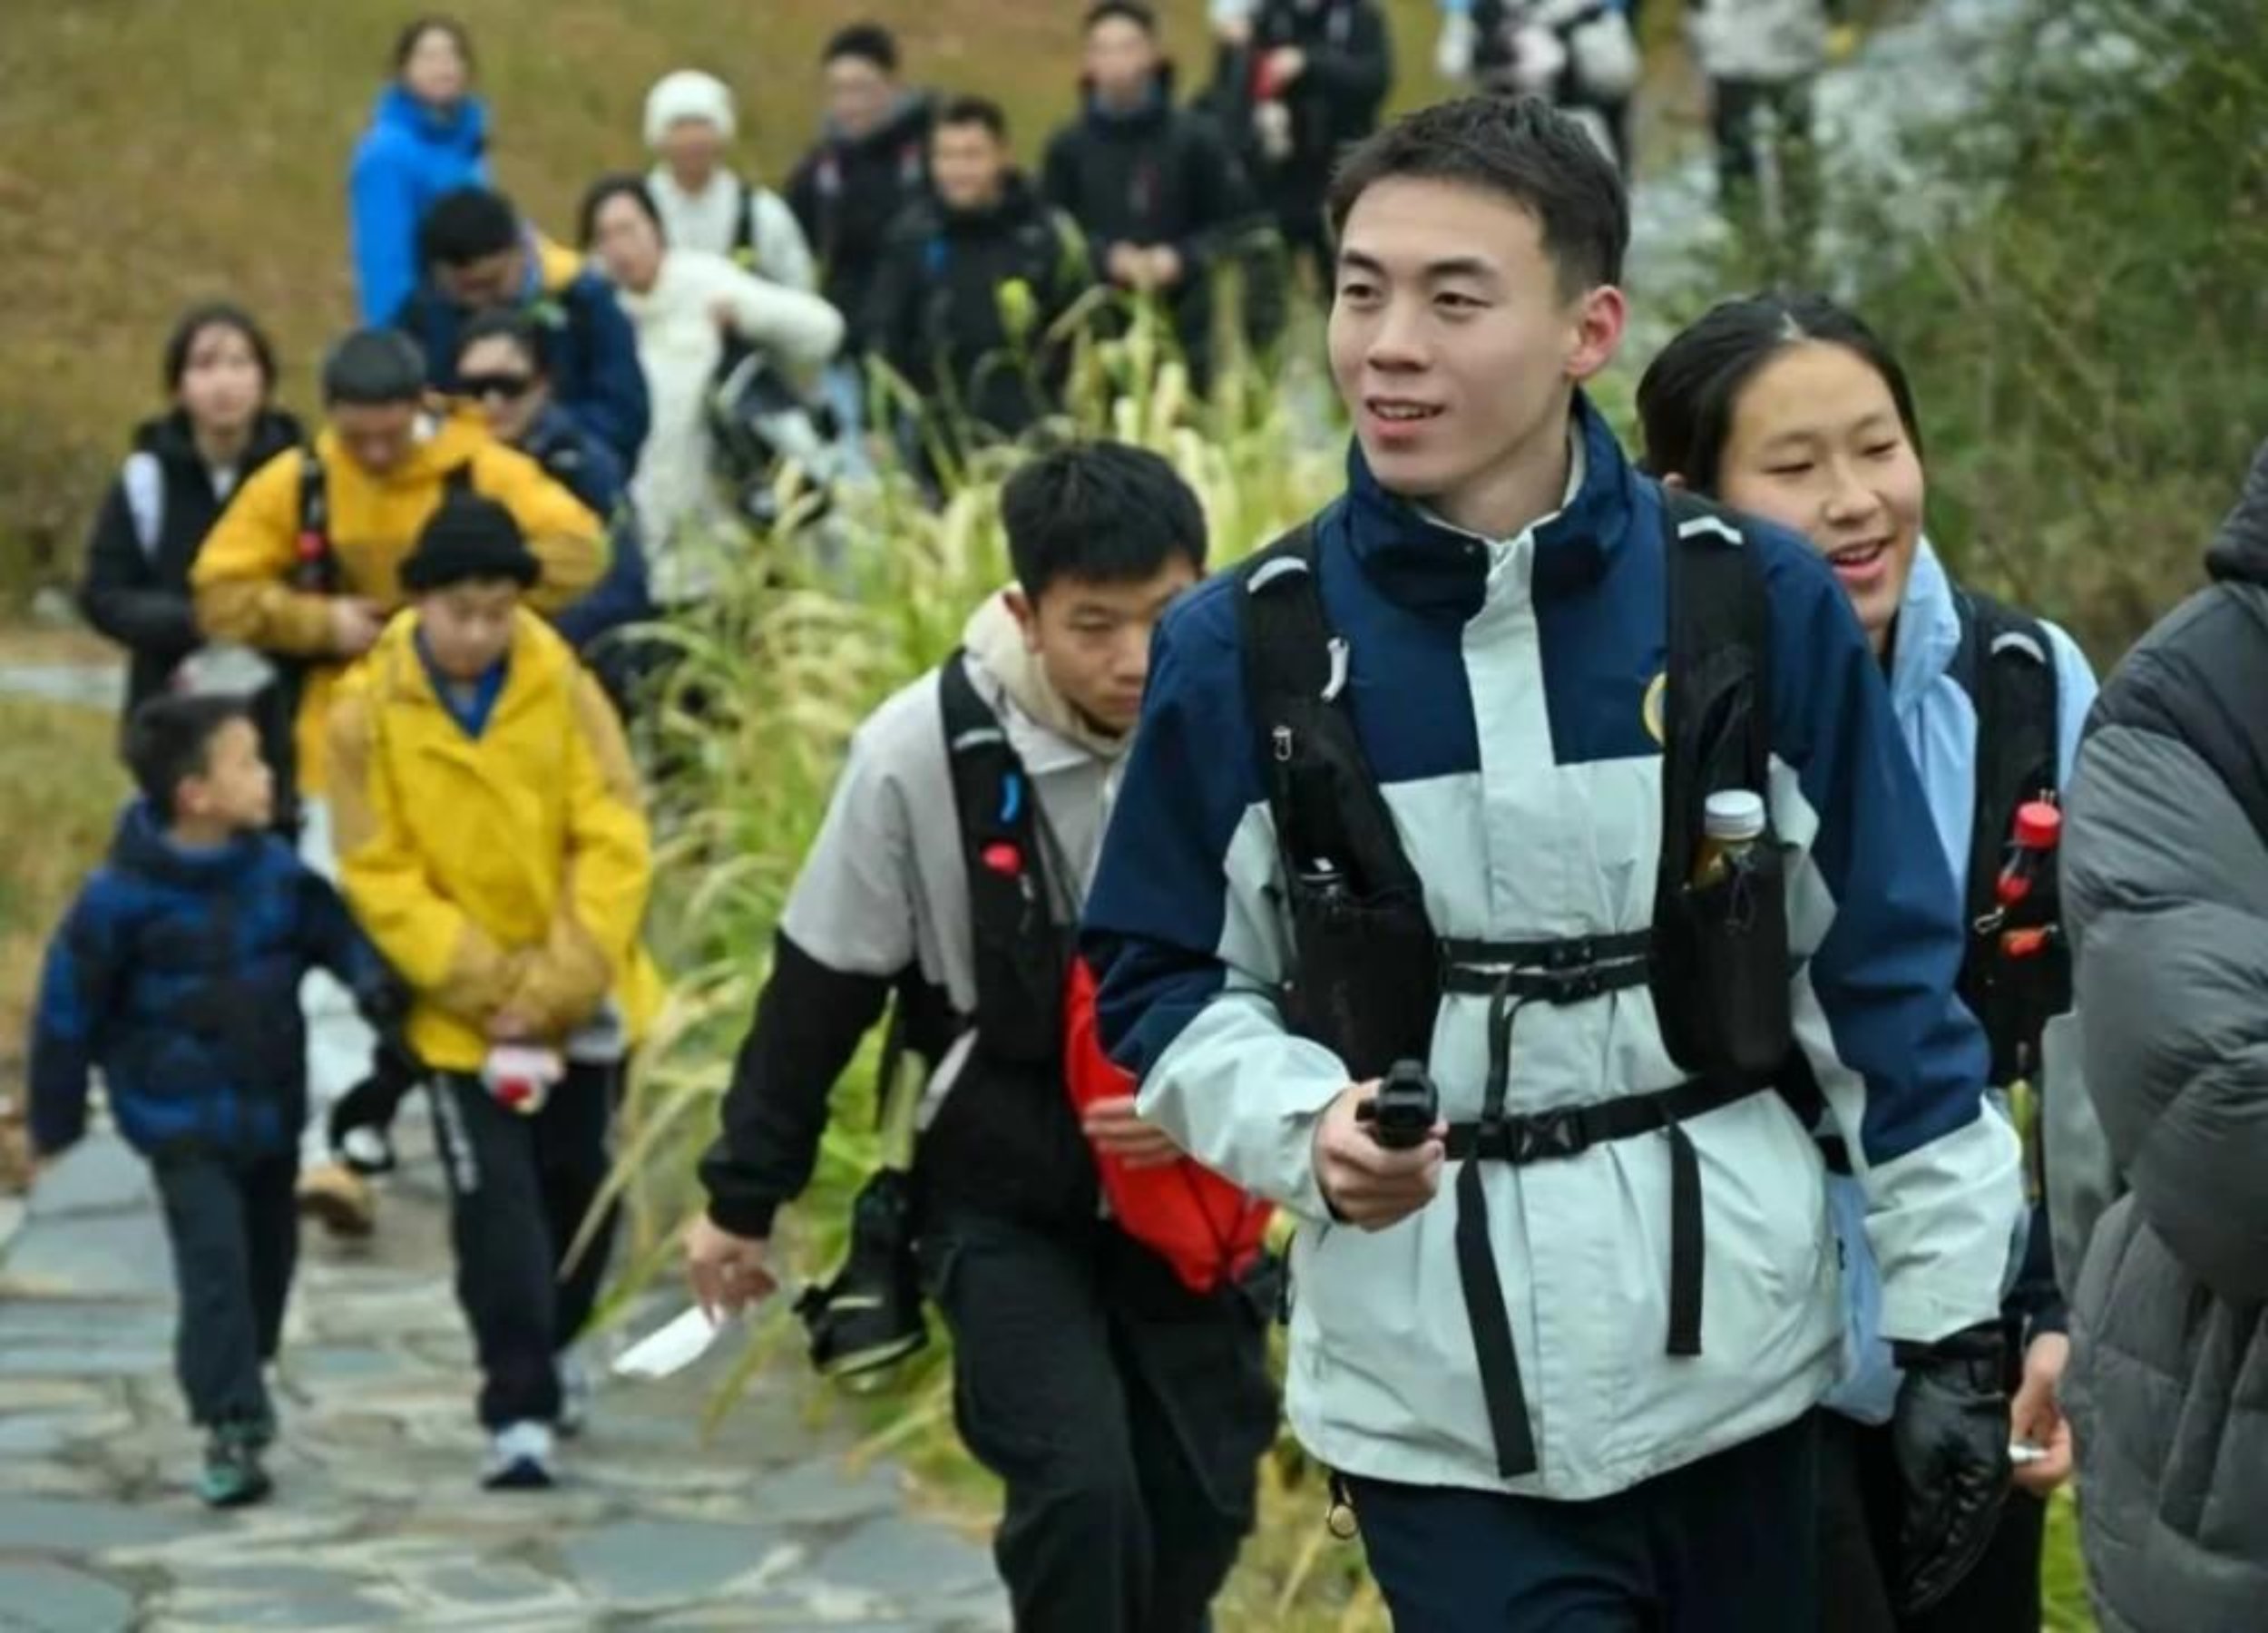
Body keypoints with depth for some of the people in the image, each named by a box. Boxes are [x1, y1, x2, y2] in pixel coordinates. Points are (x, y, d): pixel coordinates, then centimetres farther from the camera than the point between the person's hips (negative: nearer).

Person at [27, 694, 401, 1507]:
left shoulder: (275, 869, -6)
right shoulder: (122, 896, -18)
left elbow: (332, 925, 6)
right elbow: (69, 1005, -9)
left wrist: (371, 979, -17)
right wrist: (56, 1119, -3)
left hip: (271, 1108, 5)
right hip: (181, 1119, -5)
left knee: (267, 1256, 17)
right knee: (215, 1260, -15)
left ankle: (240, 1387, 40)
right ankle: (232, 1428, -12)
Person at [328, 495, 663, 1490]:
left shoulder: (565, 692, -9)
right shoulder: (370, 715, -11)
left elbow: (615, 849, -10)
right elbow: (381, 881, -11)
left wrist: (555, 987, -18)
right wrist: (490, 987, -18)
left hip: (582, 1000, 2)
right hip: (460, 1010, -2)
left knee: (581, 1186, 15)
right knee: (497, 1206, -8)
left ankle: (546, 1346, 39)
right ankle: (519, 1409, -3)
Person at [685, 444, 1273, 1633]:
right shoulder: (923, 750, -20)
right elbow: (820, 986, -7)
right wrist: (743, 1197, 1)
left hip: (1183, 1190, 3)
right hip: (999, 1192, -3)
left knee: (1199, 1503, 8)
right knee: (1079, 1489, -17)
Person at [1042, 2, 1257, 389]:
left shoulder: (1196, 138, -1)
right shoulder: (1069, 147, 2)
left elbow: (1236, 222, 2)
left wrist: (1182, 257, -13)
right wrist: (1105, 256, -14)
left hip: (1182, 329, 0)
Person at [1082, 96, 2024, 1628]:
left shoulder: (1764, 604, -5)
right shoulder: (1242, 646, -5)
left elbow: (1889, 977, 1)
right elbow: (1159, 979, 6)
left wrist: (1954, 1325, 1)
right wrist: (1306, 1126, -14)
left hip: (1738, 1364, 1)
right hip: (1440, 1402, -1)